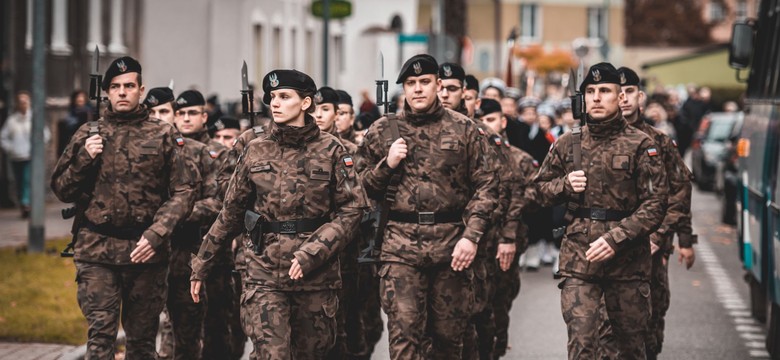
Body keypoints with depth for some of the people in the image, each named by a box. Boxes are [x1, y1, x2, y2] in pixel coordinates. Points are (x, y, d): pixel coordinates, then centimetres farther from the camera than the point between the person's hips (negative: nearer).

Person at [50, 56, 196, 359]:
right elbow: (62, 191, 12)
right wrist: (85, 159, -5)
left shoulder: (164, 136, 6)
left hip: (146, 251, 0)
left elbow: (183, 192, 0)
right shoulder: (88, 134, 9)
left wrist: (156, 234, -13)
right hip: (97, 251, 0)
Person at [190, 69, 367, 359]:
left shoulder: (331, 150, -1)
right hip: (264, 272, 0)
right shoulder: (256, 151, 5)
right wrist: (201, 266, 12)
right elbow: (231, 213, 12)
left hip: (316, 273, 0)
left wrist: (312, 253, -16)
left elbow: (351, 209, -5)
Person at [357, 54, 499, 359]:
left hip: (452, 244, 1)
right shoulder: (382, 131, 8)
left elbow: (485, 186, 3)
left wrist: (471, 236, -8)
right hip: (401, 244, 0)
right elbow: (363, 190, 13)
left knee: (448, 335, 8)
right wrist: (387, 165, -6)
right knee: (404, 334, -10)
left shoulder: (464, 130, 6)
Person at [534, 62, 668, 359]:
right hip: (578, 257, 1)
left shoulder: (641, 145, -1)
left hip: (627, 259, -1)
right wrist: (565, 184, -3)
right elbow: (541, 190, 20)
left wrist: (616, 239, -16)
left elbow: (655, 204, -6)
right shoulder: (567, 145, 9)